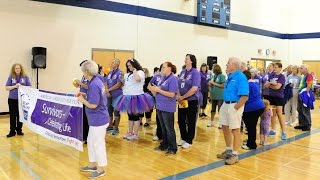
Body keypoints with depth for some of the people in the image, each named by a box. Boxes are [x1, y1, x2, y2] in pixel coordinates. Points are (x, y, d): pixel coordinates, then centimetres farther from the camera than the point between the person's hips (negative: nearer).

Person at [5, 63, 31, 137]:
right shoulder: (11, 77, 3)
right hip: (12, 99, 0)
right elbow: (6, 88, 0)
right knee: (12, 116, 2)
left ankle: (19, 130, 18)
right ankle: (12, 131, 10)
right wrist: (15, 86, -15)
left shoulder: (25, 77, 3)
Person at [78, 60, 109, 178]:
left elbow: (93, 105, -24)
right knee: (91, 141, 21)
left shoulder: (94, 85, -24)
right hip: (96, 119, 10)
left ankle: (100, 169, 19)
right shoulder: (96, 81, 6)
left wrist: (82, 100, -9)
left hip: (98, 119, -10)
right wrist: (85, 95, 9)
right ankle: (92, 165, 36)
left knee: (98, 144, 4)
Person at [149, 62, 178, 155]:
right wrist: (153, 89, -4)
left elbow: (172, 94, -20)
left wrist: (158, 90, -19)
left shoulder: (173, 79, -13)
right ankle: (164, 145, 31)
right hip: (160, 106, 8)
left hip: (168, 108, -8)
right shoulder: (162, 78, 10)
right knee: (163, 128, 18)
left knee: (169, 129, 1)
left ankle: (173, 148, 12)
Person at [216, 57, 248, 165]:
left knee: (235, 130, 2)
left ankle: (235, 155, 14)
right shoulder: (230, 76, 10)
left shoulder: (240, 77, -16)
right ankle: (228, 151, 33)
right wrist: (225, 105, 12)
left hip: (234, 105, -9)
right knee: (225, 128, 16)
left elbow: (244, 96, -21)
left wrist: (235, 108, -21)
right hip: (226, 104, 9)